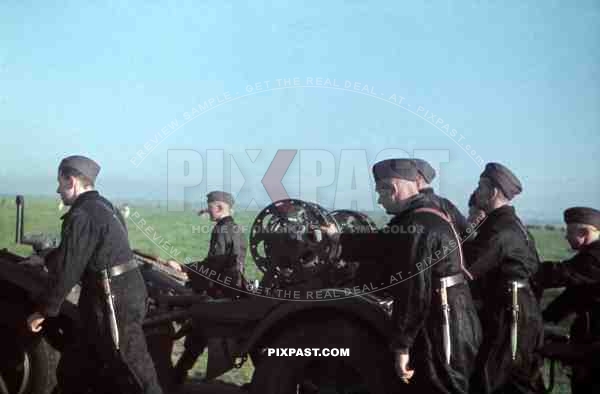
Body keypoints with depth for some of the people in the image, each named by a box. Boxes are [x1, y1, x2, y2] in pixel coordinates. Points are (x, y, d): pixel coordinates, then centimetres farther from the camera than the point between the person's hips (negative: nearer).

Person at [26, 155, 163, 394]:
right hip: (125, 293, 10)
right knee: (73, 369, 21)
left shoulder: (81, 216, -15)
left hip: (113, 302, -10)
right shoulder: (104, 207, 16)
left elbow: (67, 269, -17)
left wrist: (43, 311, -8)